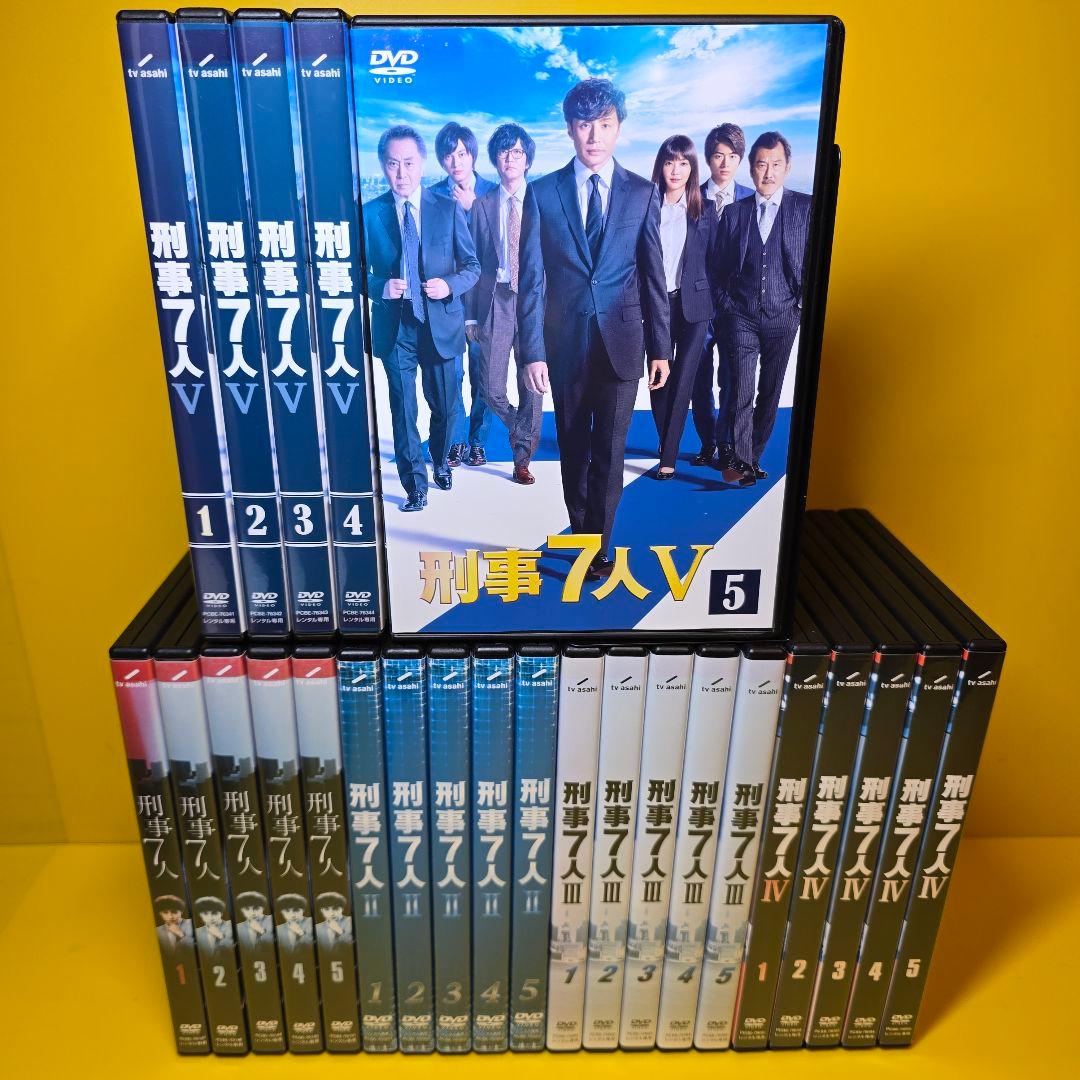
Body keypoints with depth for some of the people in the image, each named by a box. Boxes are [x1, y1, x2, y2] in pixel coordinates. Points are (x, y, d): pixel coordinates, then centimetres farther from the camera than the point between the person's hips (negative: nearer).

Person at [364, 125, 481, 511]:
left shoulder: (449, 209, 1)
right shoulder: (369, 214, -1)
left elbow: (472, 265, 4)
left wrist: (451, 285, -16)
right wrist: (381, 287, -18)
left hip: (440, 323, 1)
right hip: (394, 327, -1)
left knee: (445, 406, 13)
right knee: (403, 410, 4)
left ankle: (440, 461, 41)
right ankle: (415, 483, 19)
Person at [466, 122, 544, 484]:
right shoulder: (482, 205, 7)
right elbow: (472, 263, 6)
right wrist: (470, 315, 2)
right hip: (494, 302, 1)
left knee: (532, 387, 3)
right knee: (491, 388, -1)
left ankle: (523, 458, 18)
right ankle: (518, 429, 31)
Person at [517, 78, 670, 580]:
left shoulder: (642, 192, 3)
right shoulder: (542, 193, 1)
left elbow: (653, 275, 4)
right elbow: (530, 279, -2)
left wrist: (660, 347, 2)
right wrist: (532, 351, -7)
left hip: (621, 340, 0)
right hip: (565, 341, 0)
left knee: (609, 449, 2)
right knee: (573, 447, 11)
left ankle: (596, 544, 14)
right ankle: (584, 533, 29)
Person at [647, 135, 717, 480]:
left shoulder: (704, 211, 5)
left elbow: (712, 261, 6)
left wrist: (714, 306, 1)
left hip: (693, 306, 0)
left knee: (682, 381, -4)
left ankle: (668, 456, 0)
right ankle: (665, 440, 24)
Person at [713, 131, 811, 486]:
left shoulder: (807, 208, 1)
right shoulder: (734, 212, 6)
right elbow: (722, 267, 9)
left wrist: (804, 305, -5)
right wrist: (725, 308, 3)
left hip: (783, 317, 0)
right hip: (742, 317, 0)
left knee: (770, 393, 7)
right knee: (741, 391, -8)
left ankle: (752, 458, 17)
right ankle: (741, 461, -5)